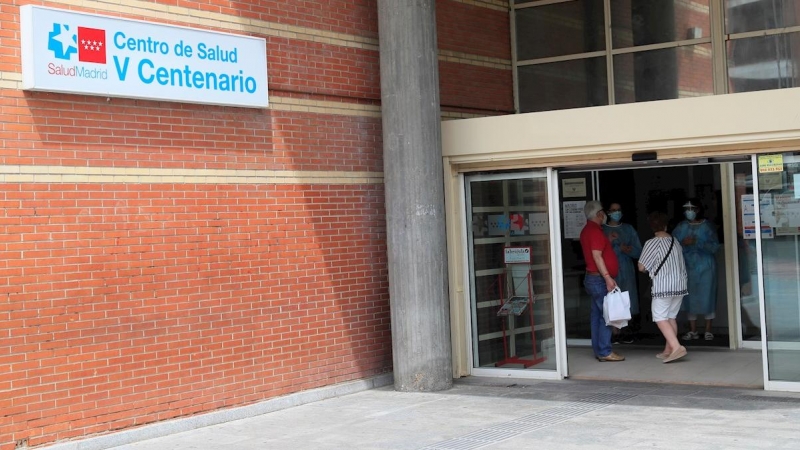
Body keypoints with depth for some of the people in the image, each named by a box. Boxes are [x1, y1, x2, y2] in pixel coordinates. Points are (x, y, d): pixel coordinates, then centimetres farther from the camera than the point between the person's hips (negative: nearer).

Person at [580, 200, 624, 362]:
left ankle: (599, 350, 15)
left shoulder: (587, 230, 16)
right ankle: (605, 352, -8)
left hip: (592, 278, 10)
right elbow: (597, 256, -22)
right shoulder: (595, 231, -15)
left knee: (597, 315, 11)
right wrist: (608, 278, -24)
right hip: (599, 279, -10)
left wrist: (608, 240, 18)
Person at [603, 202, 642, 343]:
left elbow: (638, 252, 6)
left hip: (627, 272, 3)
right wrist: (620, 248, -16)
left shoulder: (629, 229, 11)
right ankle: (612, 333, 3)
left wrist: (626, 250, -13)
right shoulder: (602, 230, 3)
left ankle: (626, 332, 14)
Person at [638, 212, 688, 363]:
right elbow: (681, 265, 15)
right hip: (679, 285, 7)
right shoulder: (675, 242, 7)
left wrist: (650, 269, 11)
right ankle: (669, 350, 17)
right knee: (671, 317, 14)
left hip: (662, 287, -7)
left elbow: (641, 267, -9)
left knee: (661, 318, -6)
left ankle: (676, 347, -21)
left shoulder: (652, 243, -12)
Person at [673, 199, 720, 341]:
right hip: (688, 267, 3)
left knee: (706, 297, -1)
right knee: (690, 298, 4)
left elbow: (714, 246, -10)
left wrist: (696, 242, -19)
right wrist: (683, 243, -17)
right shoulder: (681, 227, 8)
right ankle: (692, 331, 11)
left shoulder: (707, 226, -1)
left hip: (705, 267, -3)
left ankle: (708, 330, 6)